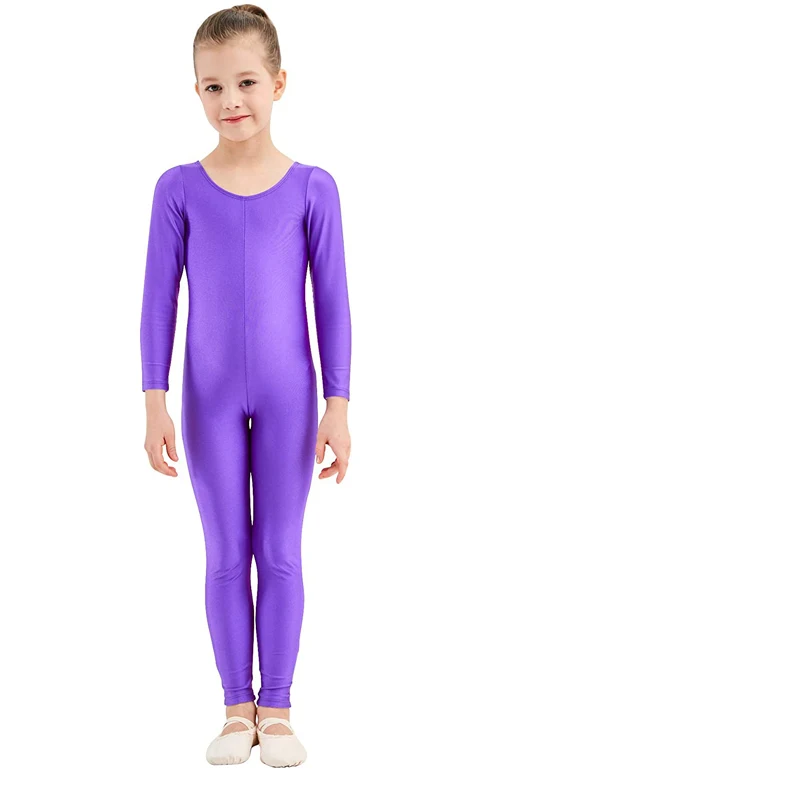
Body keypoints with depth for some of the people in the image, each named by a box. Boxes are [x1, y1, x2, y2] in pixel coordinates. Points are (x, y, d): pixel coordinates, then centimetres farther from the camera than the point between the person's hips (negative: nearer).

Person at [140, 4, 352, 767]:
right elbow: (159, 300, -1)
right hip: (211, 397, 1)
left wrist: (337, 405, -5)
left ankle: (276, 708, 16)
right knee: (227, 554, 7)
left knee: (280, 552, 6)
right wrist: (155, 400, -6)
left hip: (287, 396, 0)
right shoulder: (179, 188, -3)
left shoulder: (312, 188, -4)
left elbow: (332, 302, -2)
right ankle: (236, 708, 18)